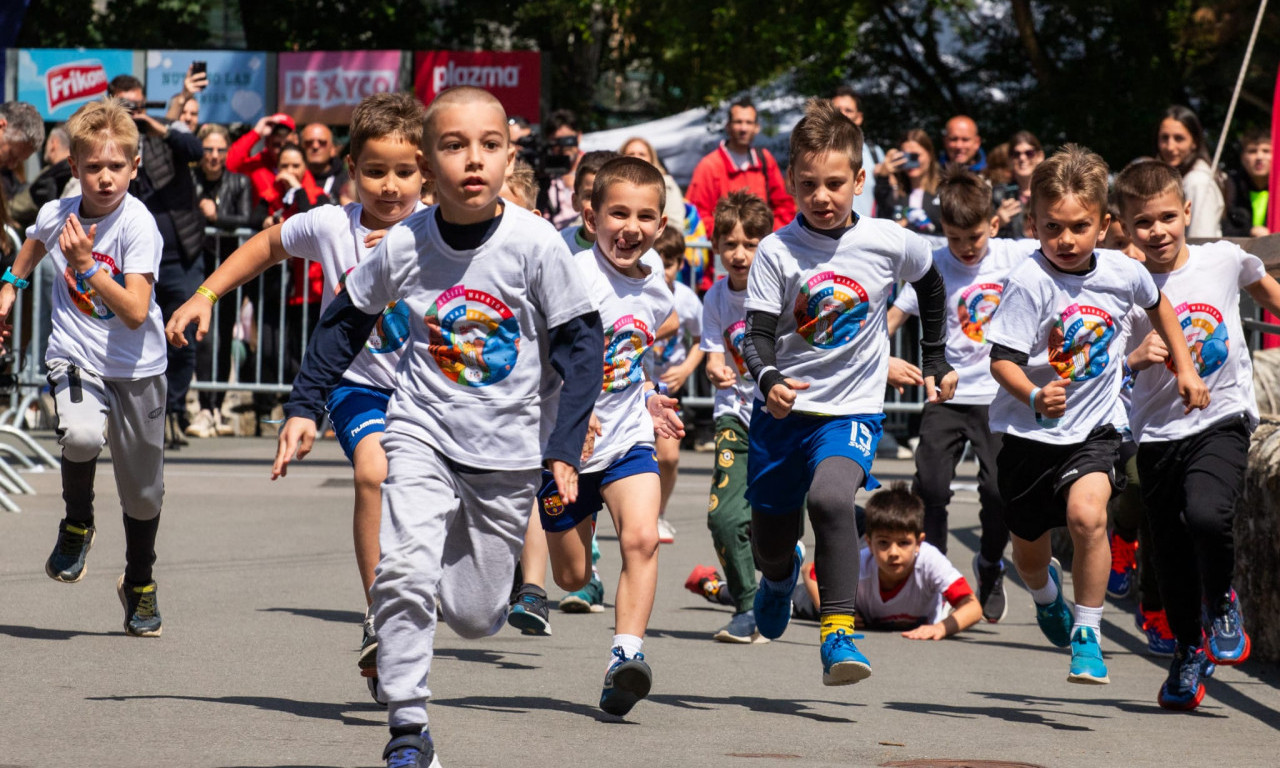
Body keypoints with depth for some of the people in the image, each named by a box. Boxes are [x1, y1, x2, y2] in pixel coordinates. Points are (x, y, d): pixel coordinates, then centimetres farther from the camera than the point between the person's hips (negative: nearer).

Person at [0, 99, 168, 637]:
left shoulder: (138, 225, -19)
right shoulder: (57, 214, -6)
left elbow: (136, 312, -28)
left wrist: (85, 265, -34)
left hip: (136, 369, -1)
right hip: (74, 359, 1)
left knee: (142, 488, 8)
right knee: (80, 436, -31)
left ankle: (140, 584, 35)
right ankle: (77, 524, 0)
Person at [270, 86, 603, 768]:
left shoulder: (534, 243, -14)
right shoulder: (404, 245, -9)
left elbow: (580, 341, -5)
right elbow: (347, 320, 9)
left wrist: (565, 449, -9)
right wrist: (305, 406, 4)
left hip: (508, 449, 0)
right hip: (422, 435, 0)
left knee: (474, 617, 7)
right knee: (404, 573, -23)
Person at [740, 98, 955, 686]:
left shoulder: (890, 243, -6)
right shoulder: (777, 252, -10)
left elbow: (930, 286, 16)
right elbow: (758, 335, -13)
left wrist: (936, 362, 18)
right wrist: (768, 380, -34)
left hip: (852, 410, -2)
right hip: (782, 411, 2)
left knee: (830, 496, -31)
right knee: (768, 541, 13)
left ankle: (838, 632, -26)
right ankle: (780, 574, 52)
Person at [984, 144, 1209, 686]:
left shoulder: (1123, 273, -6)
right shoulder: (1029, 283, -19)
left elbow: (1158, 305, 18)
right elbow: (1002, 359, -21)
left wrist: (1185, 367, 17)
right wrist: (1033, 397, -39)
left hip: (1094, 428, 1)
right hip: (1029, 433, -1)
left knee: (1087, 514, -26)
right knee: (1027, 546, 14)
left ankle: (1087, 636, -10)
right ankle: (1045, 590, 53)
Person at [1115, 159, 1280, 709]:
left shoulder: (1224, 261, -3)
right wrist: (1134, 360, -24)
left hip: (1222, 418, -1)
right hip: (1158, 431, 1)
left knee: (1206, 514, -27)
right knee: (1172, 553, 8)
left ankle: (1222, 604, 4)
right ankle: (1188, 653, 34)